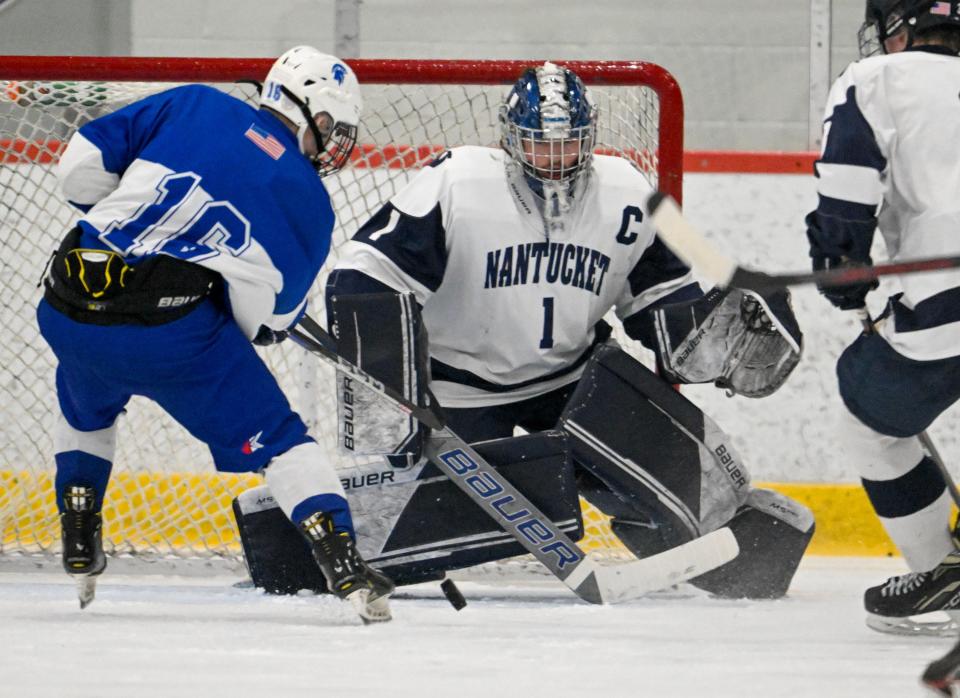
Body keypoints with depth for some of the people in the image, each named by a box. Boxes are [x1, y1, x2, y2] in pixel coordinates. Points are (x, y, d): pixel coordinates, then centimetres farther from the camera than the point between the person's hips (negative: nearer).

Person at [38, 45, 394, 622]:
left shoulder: (193, 105, 14)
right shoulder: (309, 201, 8)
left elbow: (82, 165, 10)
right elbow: (264, 320, 2)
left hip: (70, 311, 4)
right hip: (171, 327, -4)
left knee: (87, 408, 36)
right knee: (274, 437, 9)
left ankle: (79, 552, 36)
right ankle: (343, 563, -5)